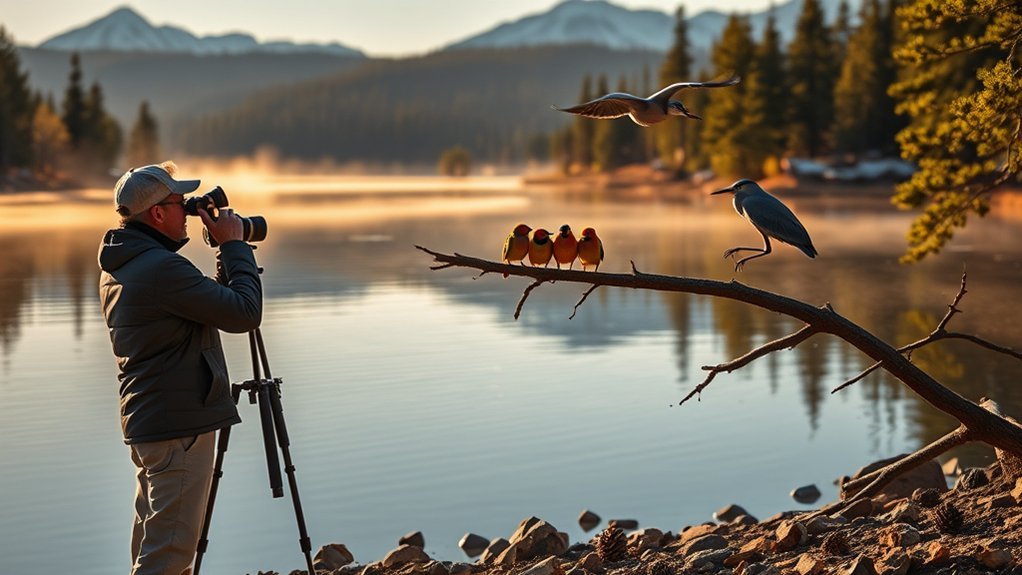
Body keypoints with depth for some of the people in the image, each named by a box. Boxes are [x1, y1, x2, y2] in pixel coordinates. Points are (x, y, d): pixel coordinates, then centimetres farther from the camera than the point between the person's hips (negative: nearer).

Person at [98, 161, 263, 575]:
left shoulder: (117, 268, 11)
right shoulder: (162, 268, -21)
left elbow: (209, 304, 18)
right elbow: (244, 313, -19)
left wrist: (227, 252, 11)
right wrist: (235, 246, -8)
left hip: (145, 425, 10)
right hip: (179, 428, -10)